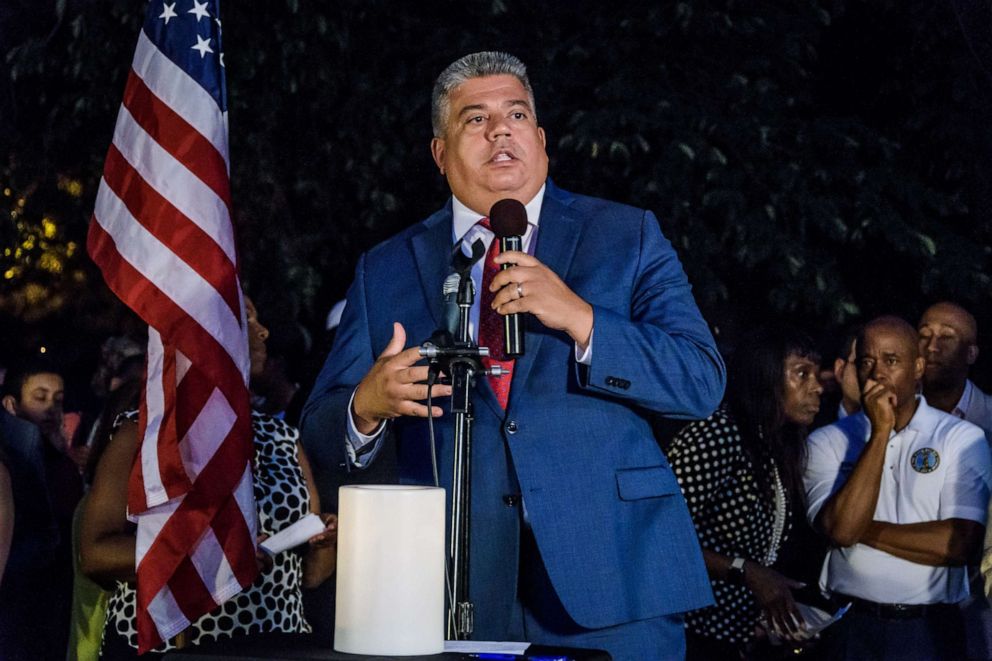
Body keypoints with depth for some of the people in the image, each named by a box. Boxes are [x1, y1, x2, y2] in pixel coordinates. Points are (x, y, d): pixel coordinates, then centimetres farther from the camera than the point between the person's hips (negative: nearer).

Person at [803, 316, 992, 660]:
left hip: (930, 630, 0)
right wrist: (879, 432, -16)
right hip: (848, 624, 1)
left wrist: (865, 530, -10)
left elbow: (960, 544, -14)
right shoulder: (826, 442, -1)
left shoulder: (963, 438, -5)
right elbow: (841, 529, -16)